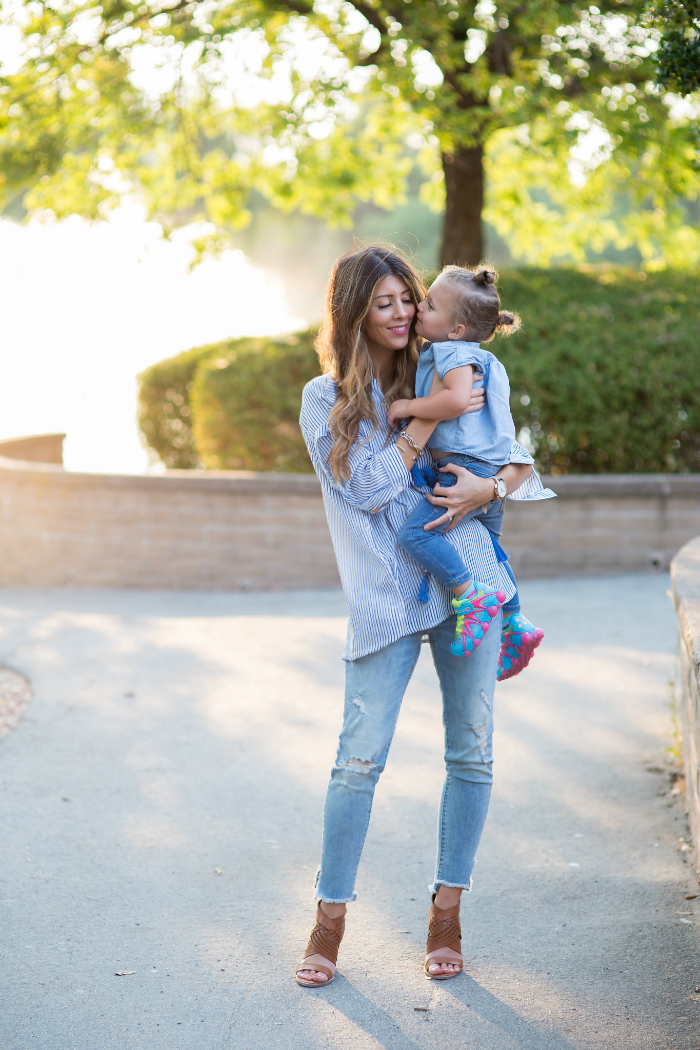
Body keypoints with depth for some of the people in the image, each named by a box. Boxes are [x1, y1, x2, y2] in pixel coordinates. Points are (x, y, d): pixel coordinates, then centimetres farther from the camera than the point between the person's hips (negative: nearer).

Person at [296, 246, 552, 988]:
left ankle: (447, 911, 18)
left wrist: (487, 487, -8)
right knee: (359, 758, -6)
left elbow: (519, 459, 14)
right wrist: (434, 416, -10)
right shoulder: (325, 398, 4)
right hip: (384, 594, -3)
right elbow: (367, 488, -9)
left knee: (471, 751, 5)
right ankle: (330, 916, 8)